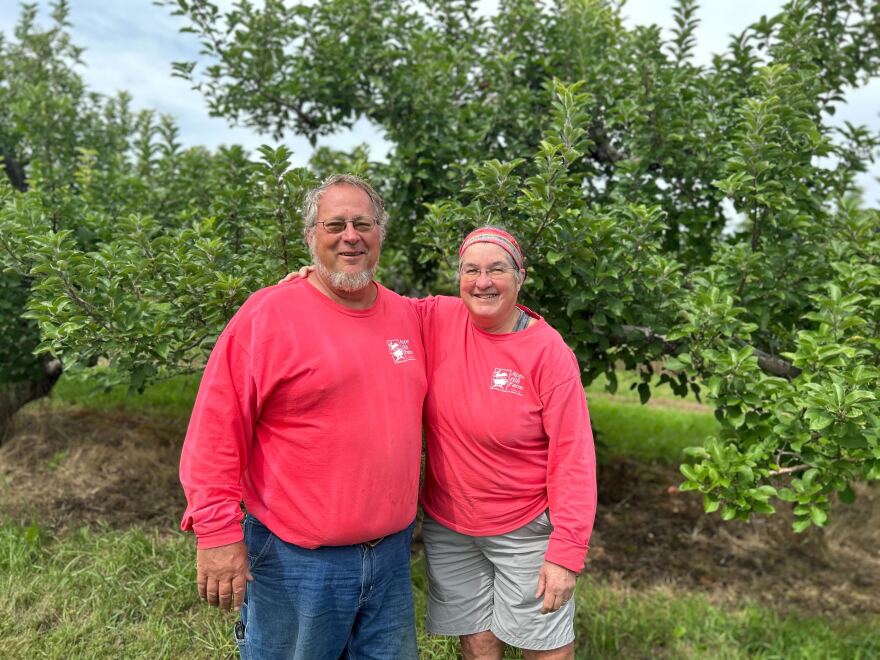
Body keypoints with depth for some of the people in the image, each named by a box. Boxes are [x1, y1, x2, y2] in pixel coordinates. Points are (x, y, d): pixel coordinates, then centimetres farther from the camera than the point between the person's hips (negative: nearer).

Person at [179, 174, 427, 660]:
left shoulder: (406, 315, 4)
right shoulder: (267, 313, -13)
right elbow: (216, 430, -13)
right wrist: (218, 534, -15)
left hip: (392, 551, 5)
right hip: (296, 559, -5)